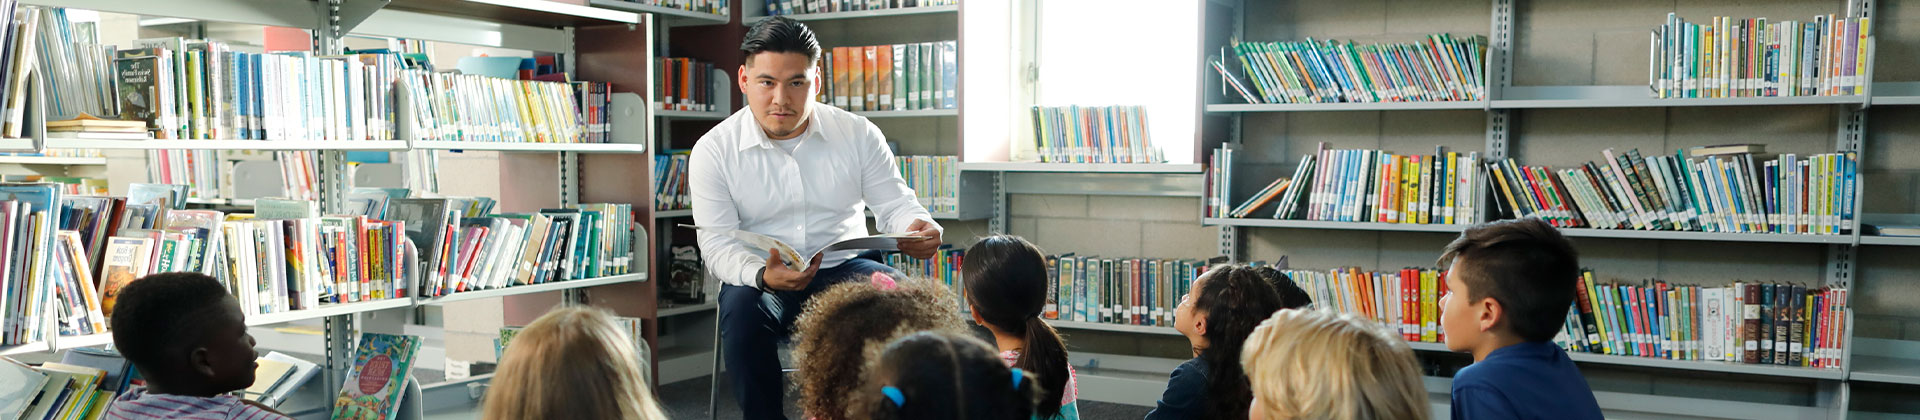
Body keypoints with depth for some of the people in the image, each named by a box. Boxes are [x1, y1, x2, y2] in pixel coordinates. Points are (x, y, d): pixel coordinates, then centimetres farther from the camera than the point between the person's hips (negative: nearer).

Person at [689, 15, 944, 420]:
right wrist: (763, 276, -30)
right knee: (742, 310, -35)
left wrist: (917, 227, -22)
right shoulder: (714, 150, -3)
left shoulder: (858, 134, 2)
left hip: (844, 269, 1)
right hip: (760, 279, -1)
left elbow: (894, 204, 4)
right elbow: (717, 243, -8)